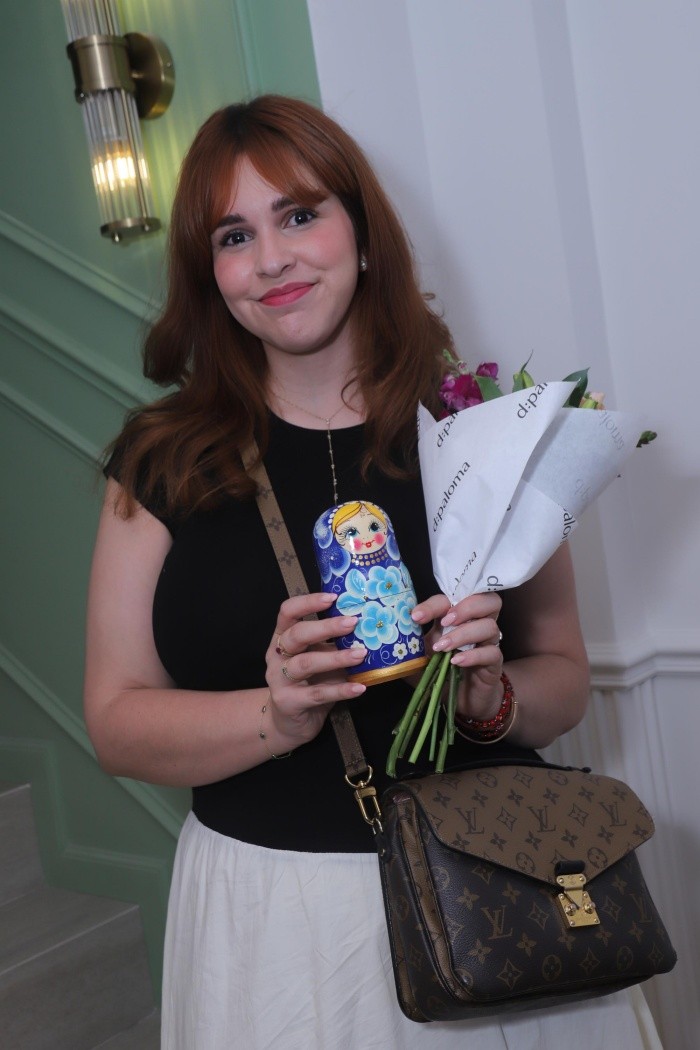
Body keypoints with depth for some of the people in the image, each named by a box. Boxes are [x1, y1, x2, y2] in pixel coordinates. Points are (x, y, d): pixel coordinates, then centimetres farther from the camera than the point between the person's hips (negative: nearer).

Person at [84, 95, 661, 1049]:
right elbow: (116, 720, -3)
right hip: (271, 907, 0)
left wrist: (493, 694, -16)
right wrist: (275, 715, -19)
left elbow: (565, 677, 4)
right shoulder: (165, 462, -2)